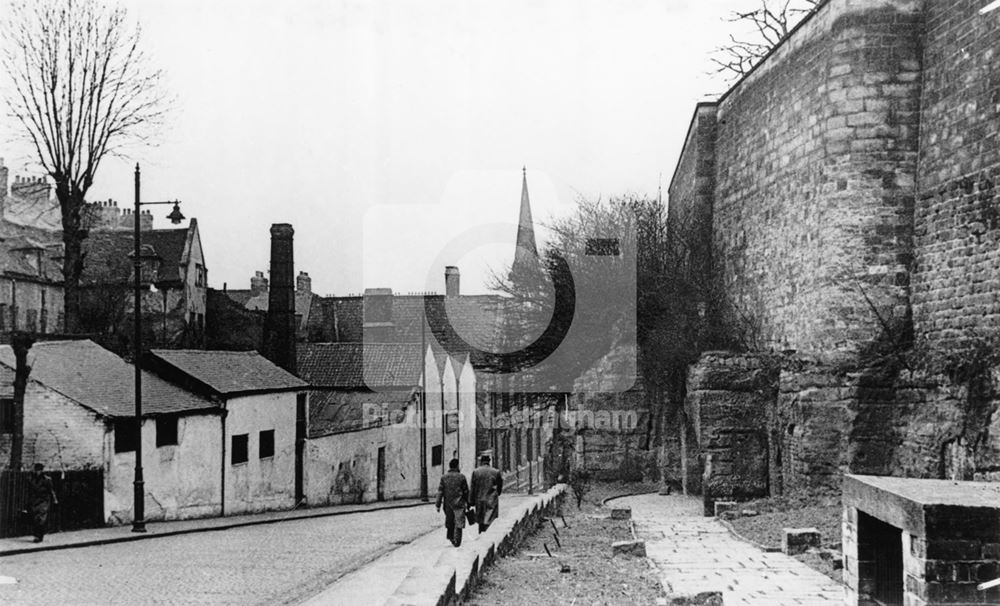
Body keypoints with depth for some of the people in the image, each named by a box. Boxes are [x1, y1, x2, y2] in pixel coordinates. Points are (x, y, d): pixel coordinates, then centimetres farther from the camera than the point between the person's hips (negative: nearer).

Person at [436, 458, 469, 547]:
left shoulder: (444, 477, 2)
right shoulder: (461, 477, -5)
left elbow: (440, 491, 0)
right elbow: (466, 491, 0)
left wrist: (438, 504, 2)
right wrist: (468, 503, 10)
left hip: (447, 503, 3)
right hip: (459, 503, -3)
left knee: (450, 521, 19)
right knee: (458, 523, 0)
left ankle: (451, 537, 23)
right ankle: (457, 541, -2)